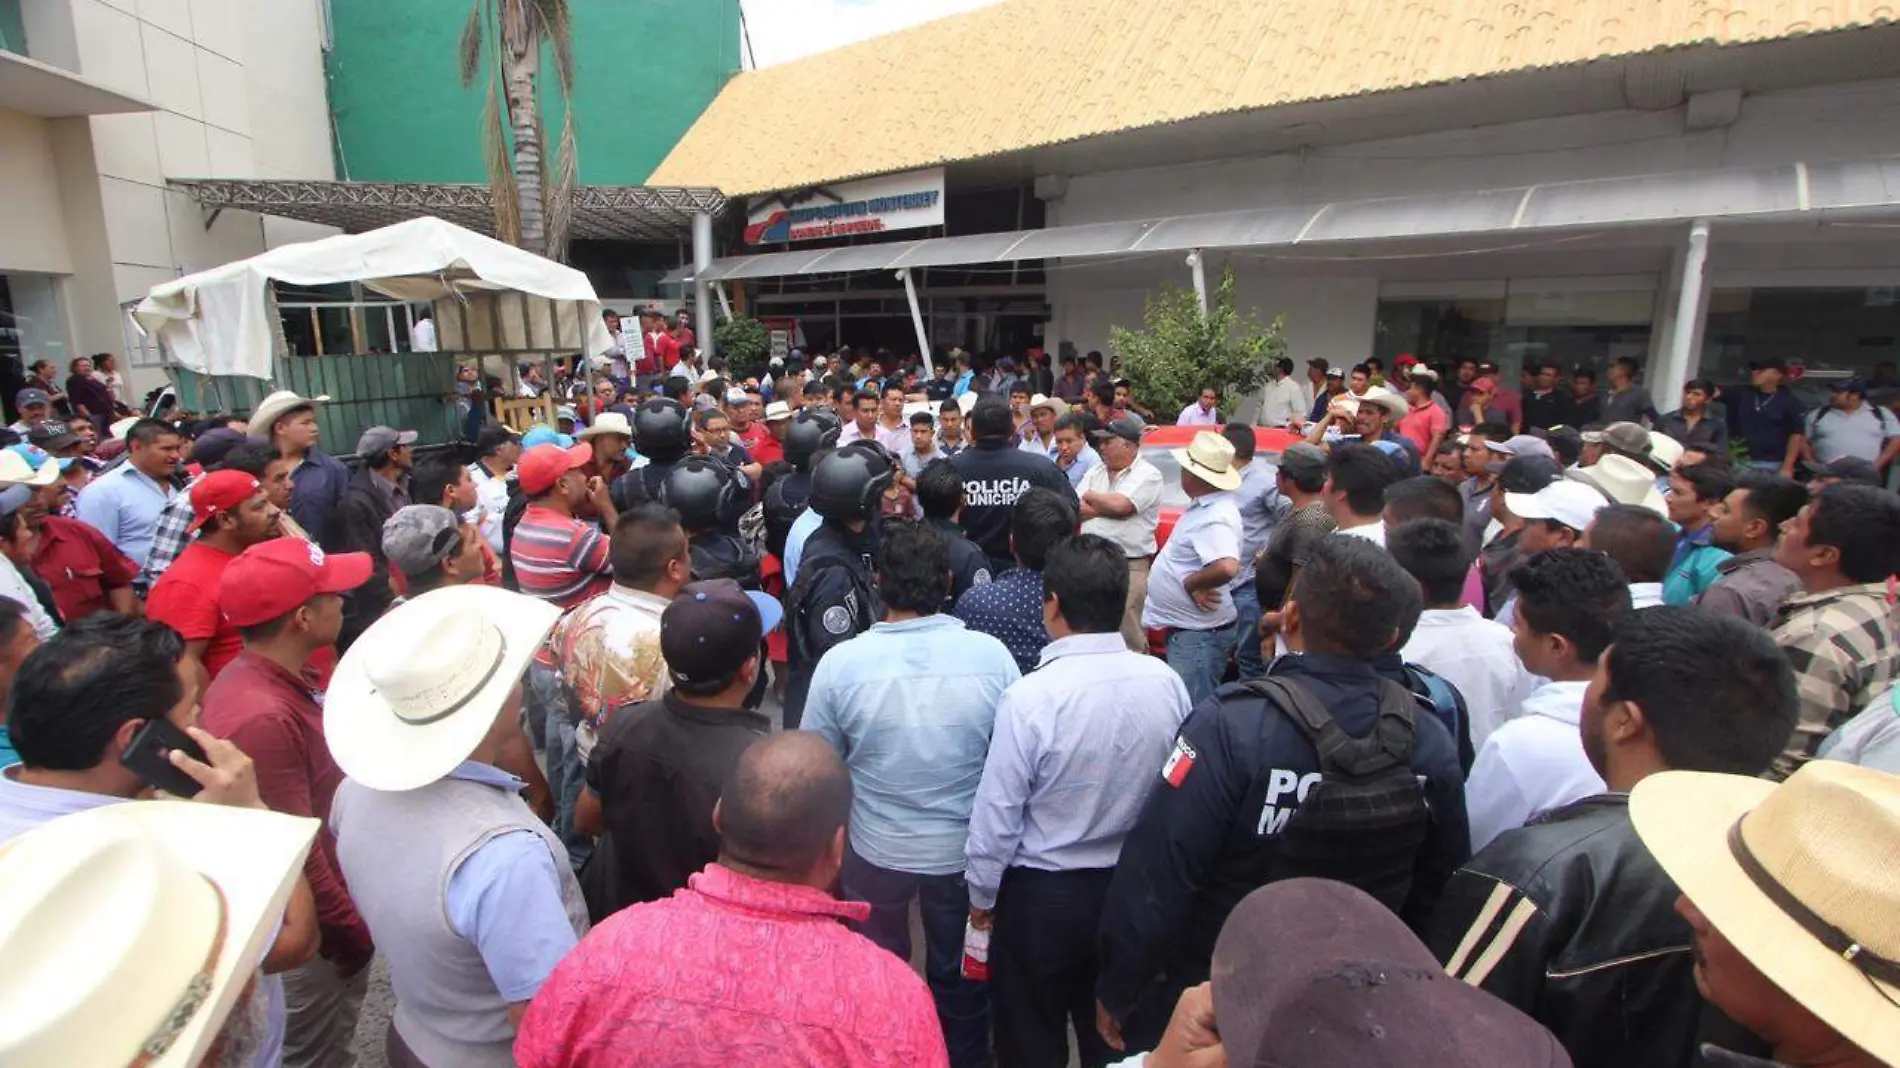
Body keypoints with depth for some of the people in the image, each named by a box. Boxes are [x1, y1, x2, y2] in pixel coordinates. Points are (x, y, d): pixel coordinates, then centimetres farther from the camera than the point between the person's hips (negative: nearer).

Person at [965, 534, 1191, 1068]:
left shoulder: (1030, 696, -27)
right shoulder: (1166, 683, -15)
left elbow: (998, 812, -18)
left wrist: (981, 894, 0)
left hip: (1042, 893, -4)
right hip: (1134, 887, 4)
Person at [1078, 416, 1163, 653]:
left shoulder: (1148, 475, -4)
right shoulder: (1094, 473, 15)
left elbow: (1119, 505, -19)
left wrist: (1090, 496, -2)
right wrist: (1108, 507, -9)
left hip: (1128, 568, -6)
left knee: (1129, 641, -2)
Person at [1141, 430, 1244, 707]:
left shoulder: (1214, 518, -25)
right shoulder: (1205, 506, 6)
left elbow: (1227, 567, -40)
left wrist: (1191, 582, -22)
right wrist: (1195, 582, -2)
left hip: (1199, 634, -10)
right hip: (1186, 627, 10)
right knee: (1188, 706, 23)